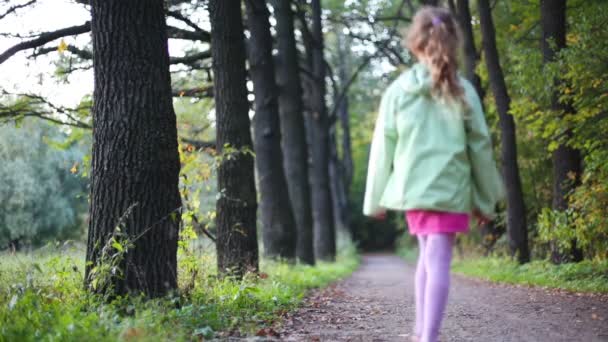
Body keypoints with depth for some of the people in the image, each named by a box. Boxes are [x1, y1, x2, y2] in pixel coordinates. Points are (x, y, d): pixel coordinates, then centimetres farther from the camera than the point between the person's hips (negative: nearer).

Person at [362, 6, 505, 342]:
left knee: (428, 255, 20)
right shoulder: (463, 91, -3)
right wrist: (486, 199, 10)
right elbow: (480, 147, 1)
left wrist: (375, 199, 9)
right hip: (449, 188, -2)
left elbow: (383, 148, 1)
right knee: (438, 261, -3)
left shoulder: (397, 90, -2)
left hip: (410, 188, 2)